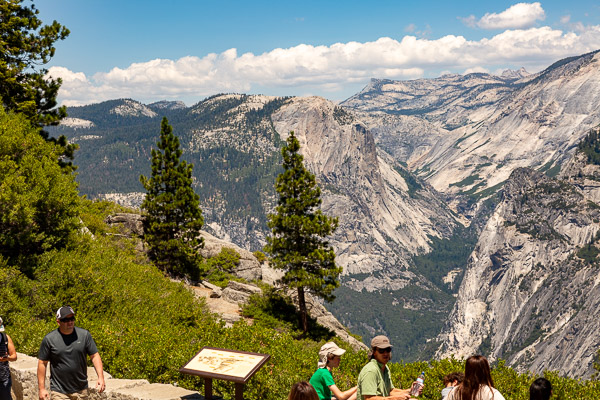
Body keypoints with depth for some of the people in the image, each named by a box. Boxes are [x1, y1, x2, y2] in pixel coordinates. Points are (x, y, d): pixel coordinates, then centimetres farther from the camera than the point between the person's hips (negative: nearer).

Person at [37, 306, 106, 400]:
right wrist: (41, 388, -1)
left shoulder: (84, 335, 1)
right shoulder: (49, 339, -4)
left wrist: (100, 377, -10)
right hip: (59, 392, -2)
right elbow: (42, 363, 1)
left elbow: (94, 356, 2)